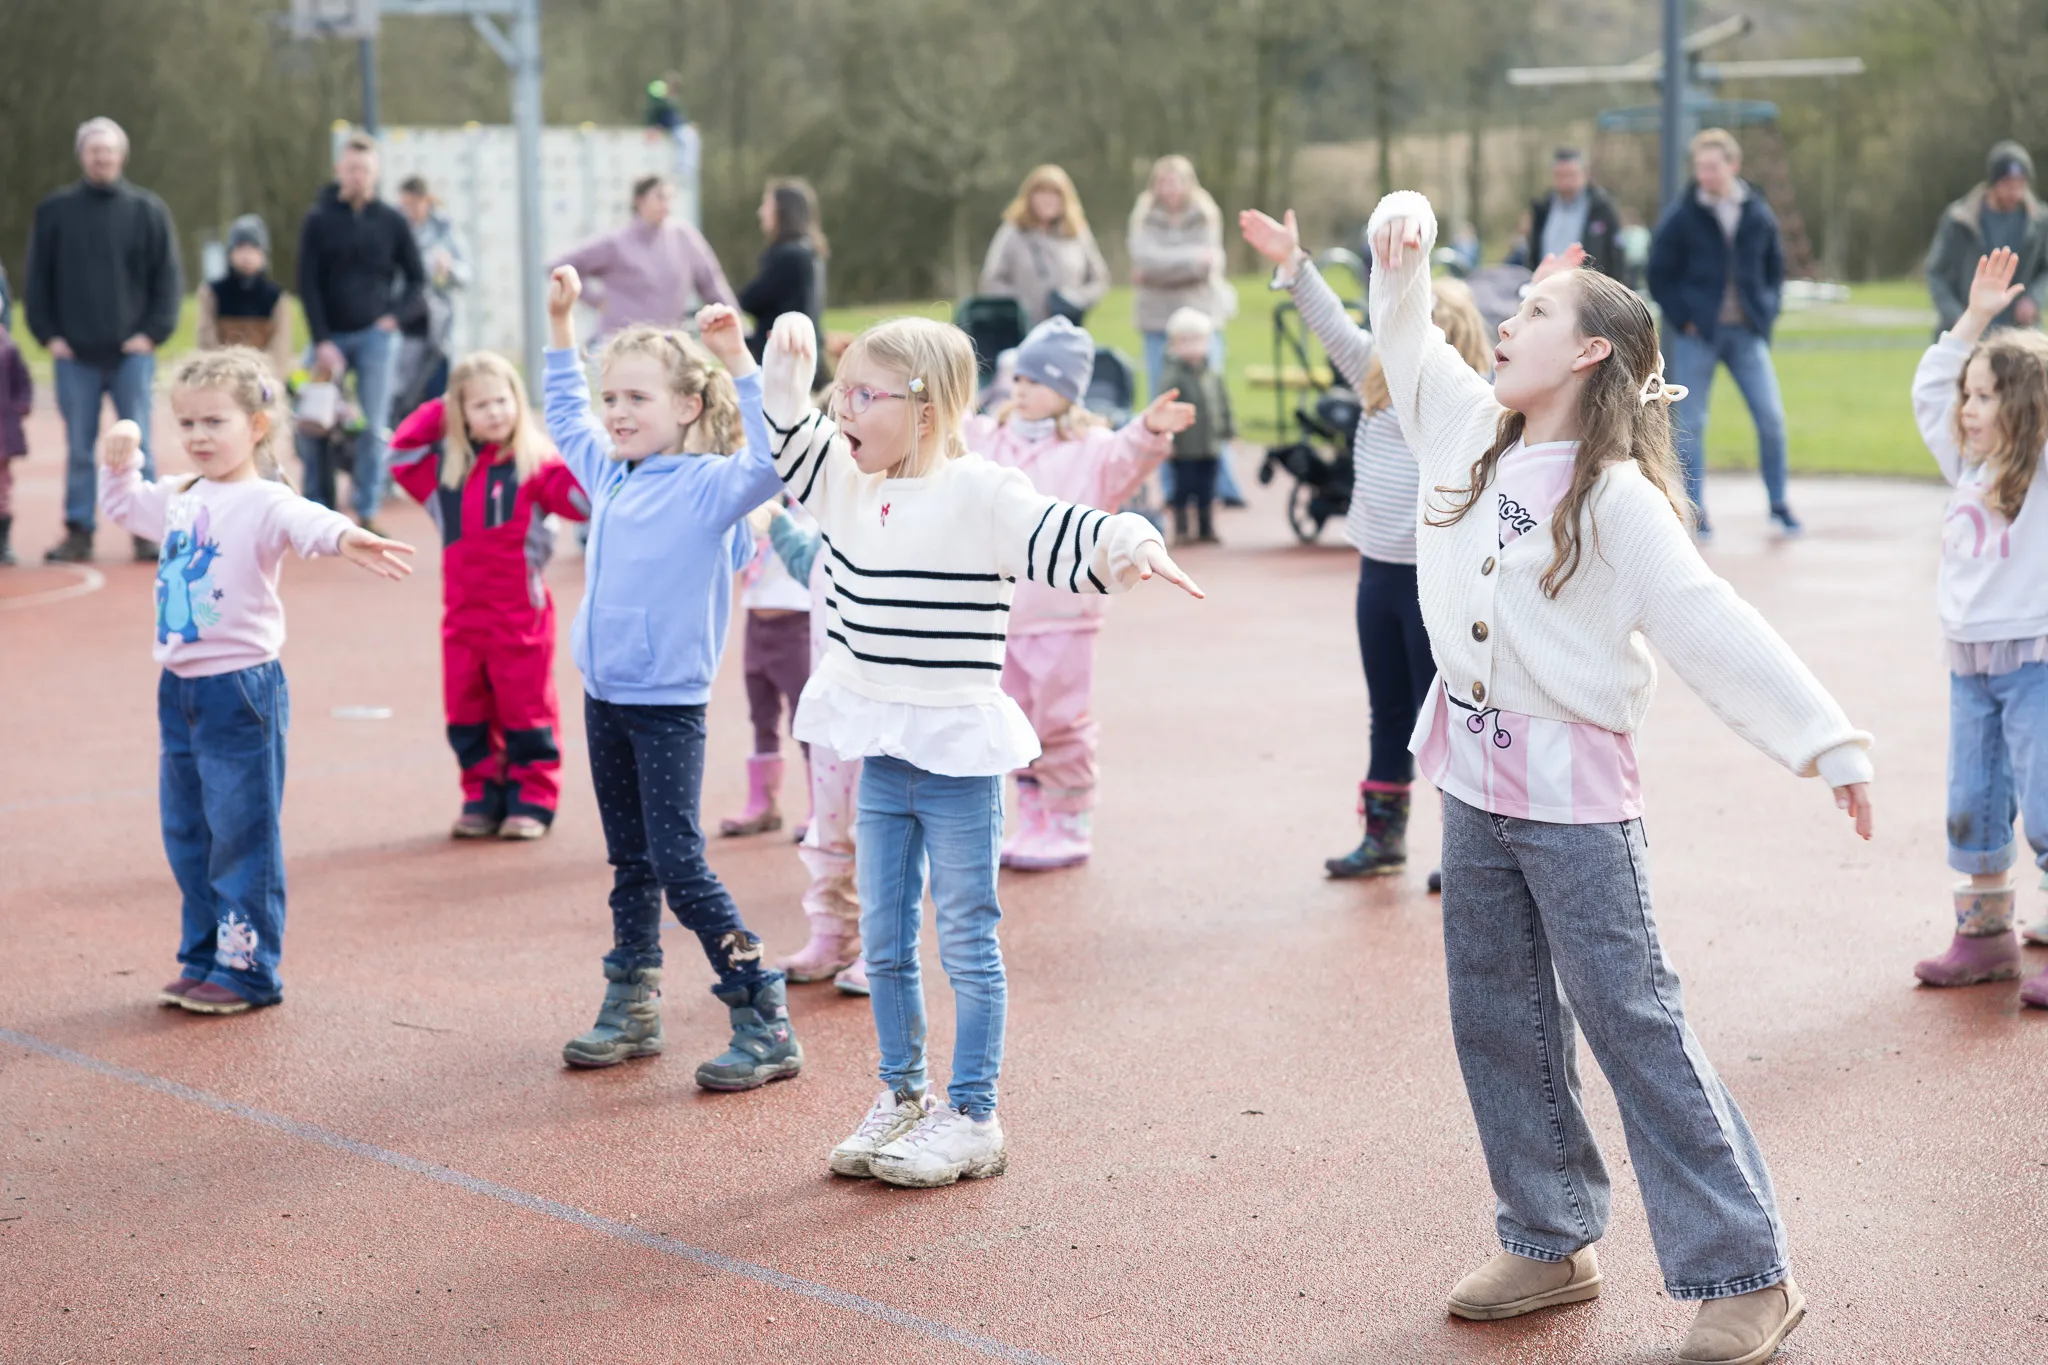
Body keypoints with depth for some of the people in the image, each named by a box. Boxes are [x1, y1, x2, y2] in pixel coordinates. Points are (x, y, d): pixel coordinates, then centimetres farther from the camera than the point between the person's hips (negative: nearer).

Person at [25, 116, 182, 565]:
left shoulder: (147, 210, 4)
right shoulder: (54, 211, 7)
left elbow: (168, 276, 4)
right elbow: (37, 280, 8)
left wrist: (154, 331, -5)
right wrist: (47, 334, -1)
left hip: (131, 353, -1)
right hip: (74, 355, 1)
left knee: (137, 445, -1)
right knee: (79, 448, 4)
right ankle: (79, 532, 9)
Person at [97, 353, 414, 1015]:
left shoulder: (260, 501, -15)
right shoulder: (178, 499, 10)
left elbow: (300, 520, -38)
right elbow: (124, 506, 32)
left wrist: (342, 537, -59)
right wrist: (119, 462, 14)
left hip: (240, 688, -8)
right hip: (179, 688, 8)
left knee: (241, 835, -1)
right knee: (185, 834, 15)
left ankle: (247, 968, 7)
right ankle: (202, 958, 27)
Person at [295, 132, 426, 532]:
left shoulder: (392, 221, 4)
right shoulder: (319, 219, 1)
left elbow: (416, 278, 11)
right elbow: (308, 284, -2)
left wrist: (393, 315, -4)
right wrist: (322, 342, -9)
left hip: (375, 336, 0)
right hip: (330, 336, 0)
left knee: (373, 428, -2)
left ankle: (367, 515, 3)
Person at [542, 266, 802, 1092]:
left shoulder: (708, 485, -12)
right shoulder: (612, 475, 10)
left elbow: (770, 460, -31)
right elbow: (565, 414, 28)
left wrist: (737, 360, -33)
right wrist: (560, 322, 24)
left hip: (669, 705, -7)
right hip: (605, 698, 7)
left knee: (679, 864, -9)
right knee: (630, 862, 15)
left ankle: (765, 1024, -5)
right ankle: (630, 1008, 25)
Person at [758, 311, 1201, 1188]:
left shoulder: (979, 497, -14)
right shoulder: (850, 485, 6)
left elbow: (1066, 543, -22)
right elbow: (791, 441, 18)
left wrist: (1128, 548, -42)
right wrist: (786, 365, 1)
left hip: (958, 760, -7)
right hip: (881, 756, 7)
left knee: (967, 943, 3)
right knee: (884, 943, 14)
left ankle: (972, 1118, 10)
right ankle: (902, 1098, 27)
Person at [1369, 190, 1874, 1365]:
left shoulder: (1616, 498, -15)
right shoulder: (1473, 433, 4)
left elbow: (1714, 628, -19)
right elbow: (1406, 339, 19)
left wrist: (1827, 741, -24)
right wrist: (1403, 245, 3)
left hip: (1576, 794, -7)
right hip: (1476, 782, 7)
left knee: (1634, 1025, -5)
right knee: (1499, 1026, 13)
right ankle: (1551, 1246, 26)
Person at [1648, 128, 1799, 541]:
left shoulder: (1759, 214, 4)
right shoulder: (1681, 217, -5)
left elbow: (1775, 268, 15)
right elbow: (1659, 275, 0)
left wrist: (1766, 312, 3)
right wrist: (1684, 320, -8)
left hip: (1746, 334, 2)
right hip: (1696, 333, -2)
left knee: (1771, 417, -2)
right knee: (1691, 424, 0)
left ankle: (1779, 505, 11)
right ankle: (1695, 511, 8)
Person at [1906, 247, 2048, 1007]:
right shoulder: (1968, 462, 10)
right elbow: (1928, 392, 20)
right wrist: (1976, 318, 16)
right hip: (1971, 663, 7)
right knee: (1972, 809, 13)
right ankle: (1986, 936, 23)